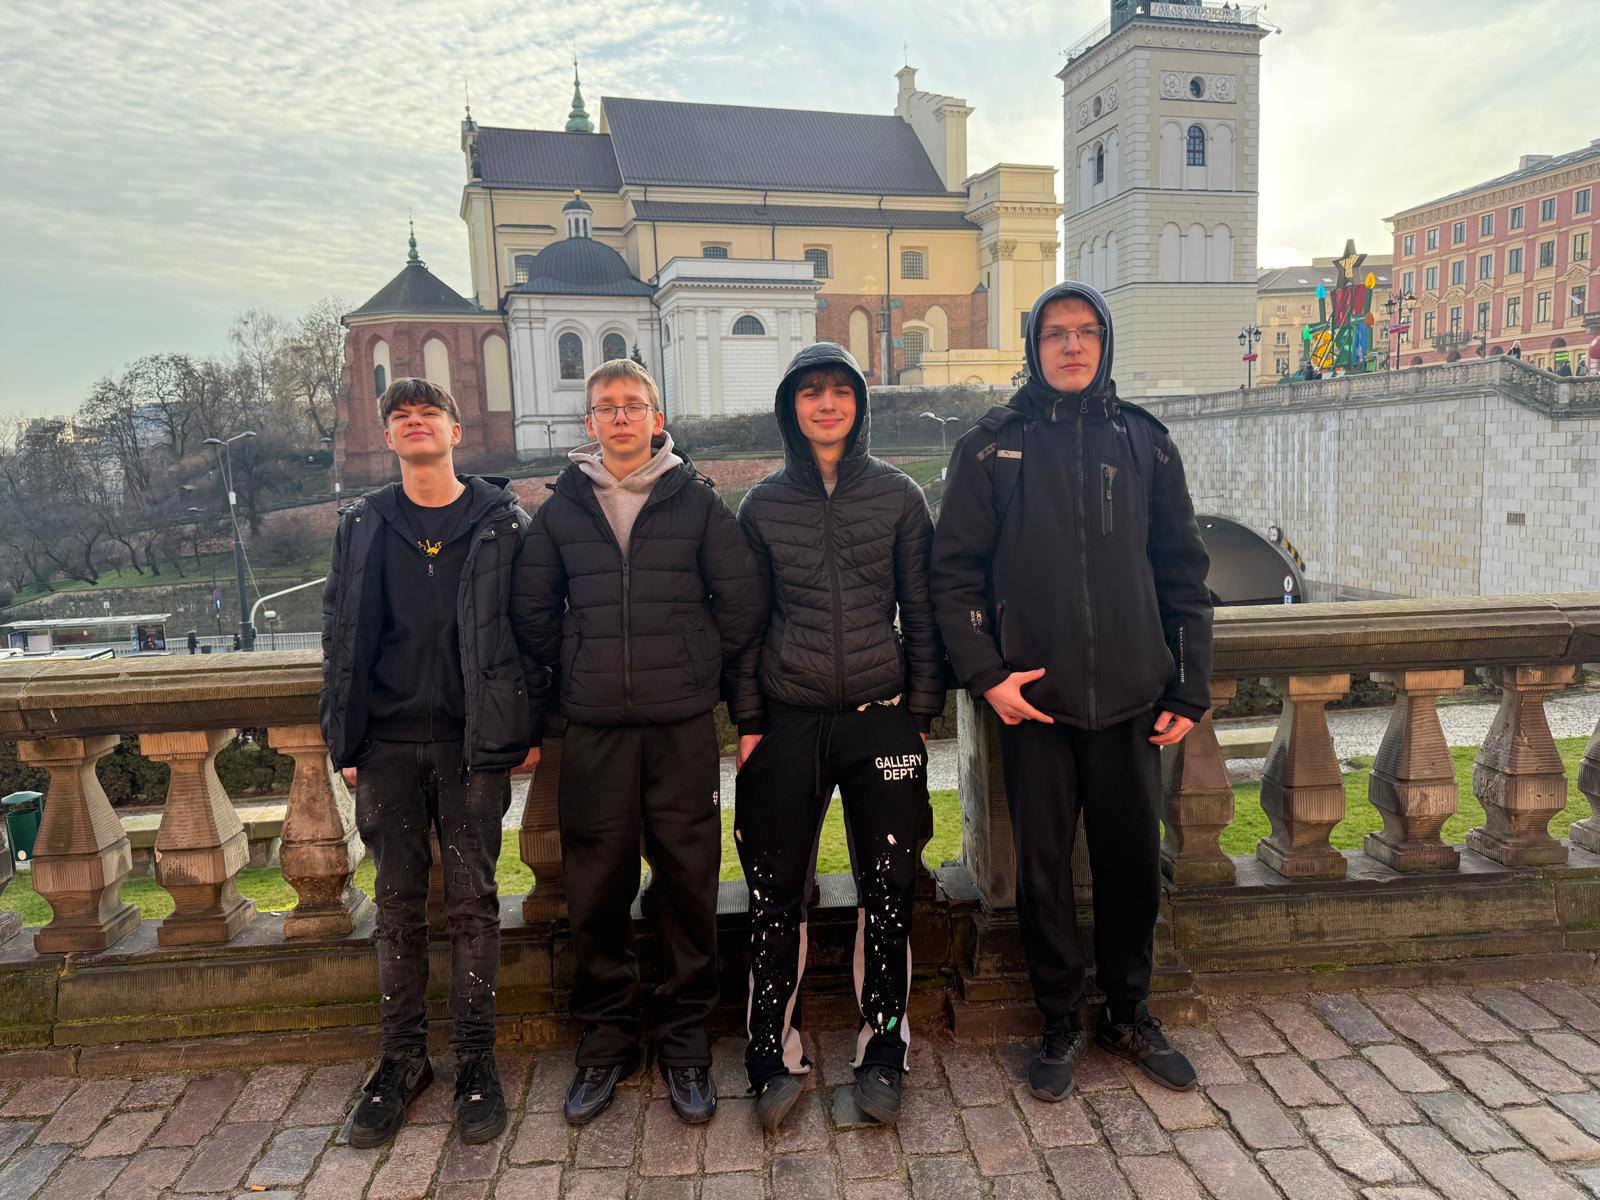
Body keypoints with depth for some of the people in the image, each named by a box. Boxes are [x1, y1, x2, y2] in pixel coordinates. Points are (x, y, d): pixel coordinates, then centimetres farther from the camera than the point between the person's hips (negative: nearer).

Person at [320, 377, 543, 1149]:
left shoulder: (501, 522, 2)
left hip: (473, 743, -2)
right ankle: (402, 1057, 24)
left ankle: (475, 1058, 18)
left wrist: (528, 727, -4)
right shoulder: (362, 527, 8)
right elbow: (341, 638, 10)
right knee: (398, 905, 9)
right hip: (389, 745, 2)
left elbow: (529, 628, 1)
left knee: (472, 902, 4)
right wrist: (344, 739, 5)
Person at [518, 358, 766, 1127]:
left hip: (682, 724, -1)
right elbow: (536, 611, 15)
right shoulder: (560, 510, 8)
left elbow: (742, 595, 6)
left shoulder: (696, 500, 4)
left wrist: (704, 668, 6)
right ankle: (605, 1040, 24)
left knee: (688, 881, 4)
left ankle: (684, 1041, 20)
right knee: (596, 889, 7)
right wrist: (570, 676, 10)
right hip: (593, 726, 1)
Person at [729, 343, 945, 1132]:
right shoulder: (764, 504, 6)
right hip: (789, 720, 1)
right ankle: (776, 1059, 18)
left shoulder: (898, 496, 5)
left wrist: (922, 710, 0)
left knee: (888, 890, 3)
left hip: (881, 715, 0)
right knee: (775, 892, 3)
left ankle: (880, 1054, 20)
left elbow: (922, 612, 6)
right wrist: (748, 720, 2)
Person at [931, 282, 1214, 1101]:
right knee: (1043, 869, 8)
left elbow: (1183, 573, 9)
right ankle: (1060, 1022, 27)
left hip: (1131, 699, 2)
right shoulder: (991, 449, 2)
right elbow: (954, 572, 0)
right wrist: (984, 672, -11)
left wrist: (1190, 688, 5)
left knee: (1133, 862, 11)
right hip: (1034, 700, -2)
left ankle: (1129, 1013, 33)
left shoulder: (1143, 443, 8)